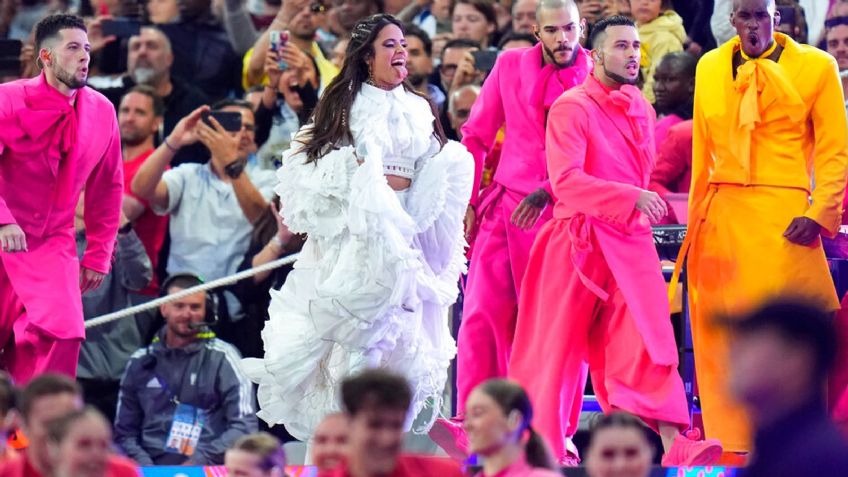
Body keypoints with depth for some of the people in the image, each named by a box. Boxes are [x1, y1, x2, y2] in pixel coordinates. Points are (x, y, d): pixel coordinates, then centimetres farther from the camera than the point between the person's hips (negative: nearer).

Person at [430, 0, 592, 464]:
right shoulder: (511, 65, 6)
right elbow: (477, 136, 11)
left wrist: (548, 191, -18)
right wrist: (468, 200, 6)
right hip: (505, 207, 2)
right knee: (483, 314, -7)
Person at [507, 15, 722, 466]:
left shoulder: (641, 108, 11)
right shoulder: (572, 108, -11)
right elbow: (565, 181, -23)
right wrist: (632, 197, -29)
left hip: (631, 240, 5)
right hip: (578, 238, -5)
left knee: (650, 335, -10)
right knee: (560, 343, 4)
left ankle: (673, 443, -20)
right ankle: (546, 443, 17)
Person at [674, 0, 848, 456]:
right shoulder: (710, 68, 11)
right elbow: (702, 151, 15)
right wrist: (695, 220, 13)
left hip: (781, 215, -4)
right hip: (721, 216, 4)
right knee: (721, 332, 3)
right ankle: (732, 444, 8)